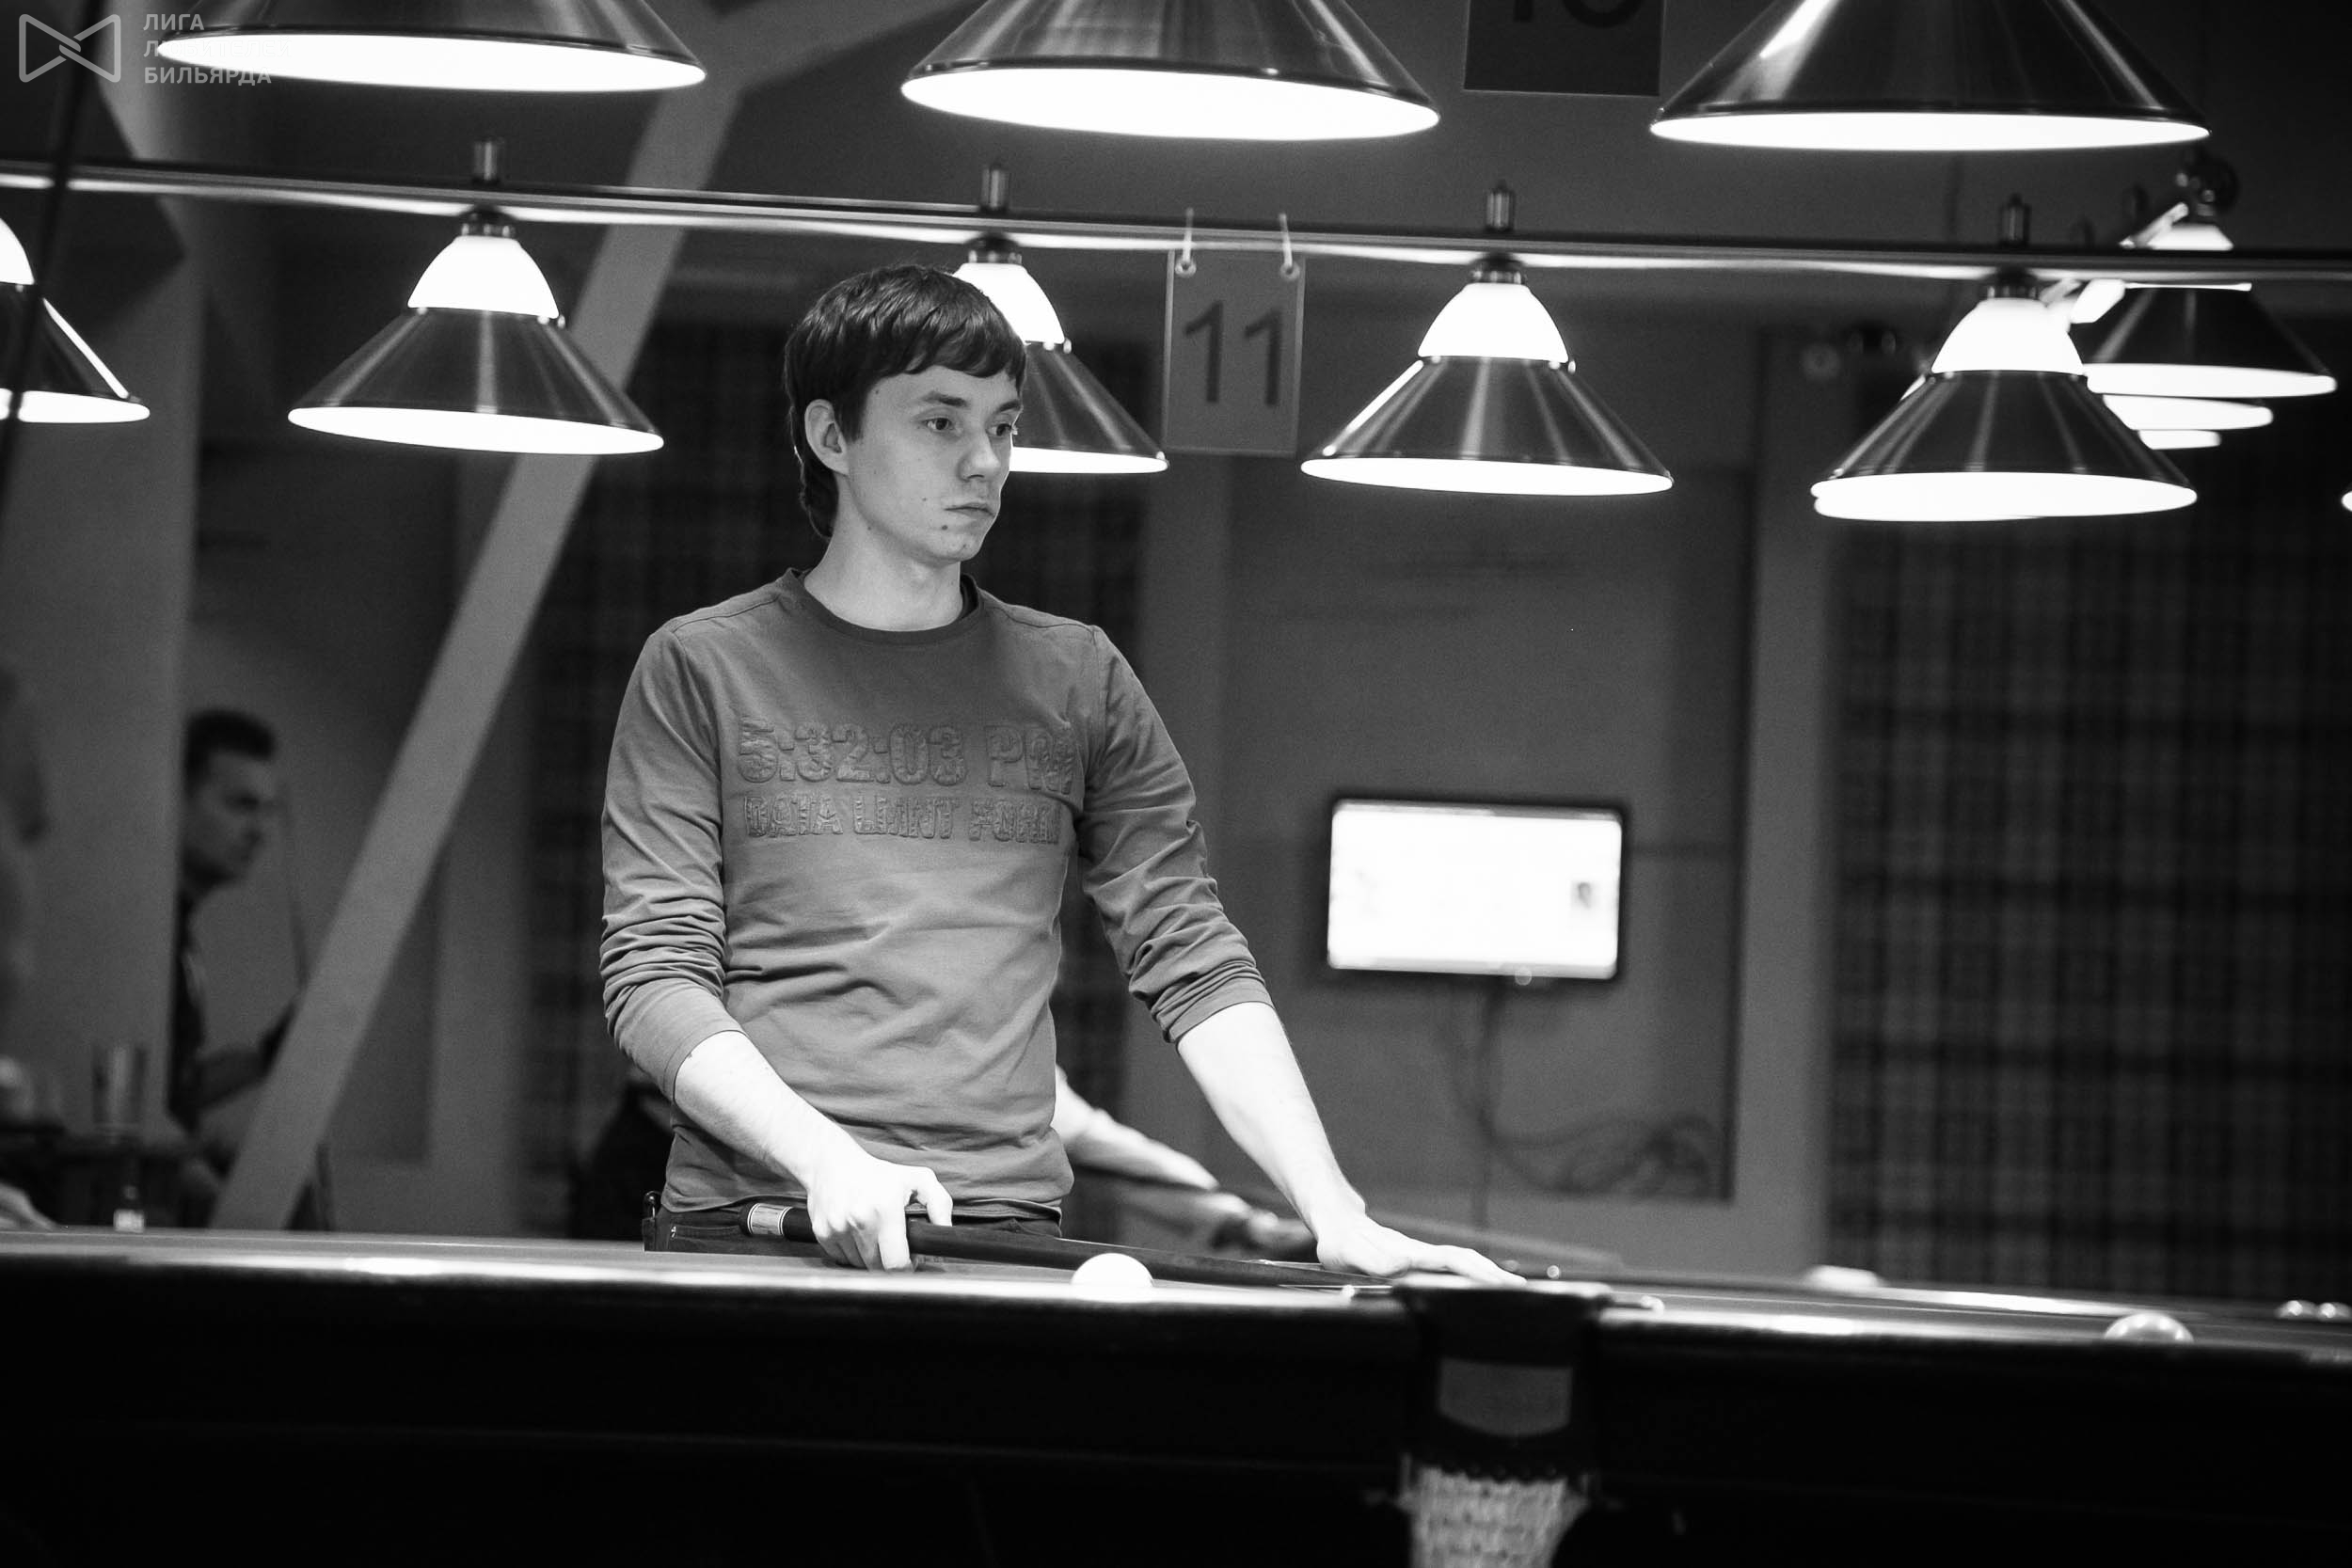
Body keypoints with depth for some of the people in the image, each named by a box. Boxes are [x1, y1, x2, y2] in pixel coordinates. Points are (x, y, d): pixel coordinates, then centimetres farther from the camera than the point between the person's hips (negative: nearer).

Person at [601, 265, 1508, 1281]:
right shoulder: (700, 670, 7)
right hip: (749, 1226, -2)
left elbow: (1194, 968, 10)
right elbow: (653, 976, 0)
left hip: (1010, 1229, 2)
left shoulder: (1077, 682, 14)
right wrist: (829, 1158, -16)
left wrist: (1335, 1215, -4)